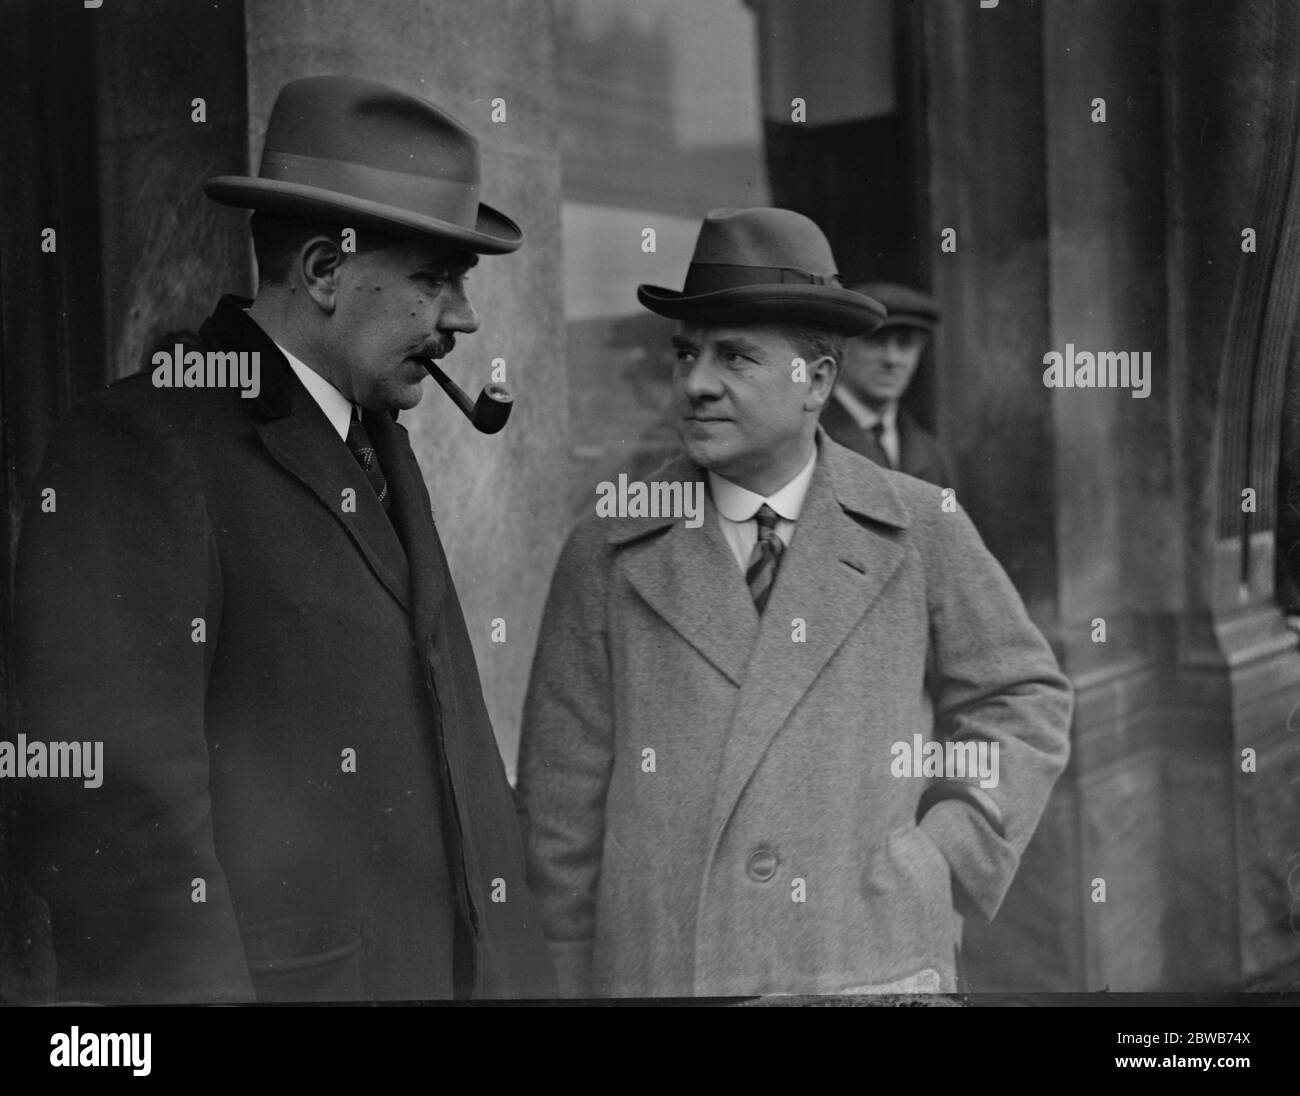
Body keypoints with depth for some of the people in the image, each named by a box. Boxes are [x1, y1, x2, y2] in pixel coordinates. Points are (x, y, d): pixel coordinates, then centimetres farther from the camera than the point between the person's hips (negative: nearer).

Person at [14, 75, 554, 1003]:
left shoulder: (381, 446, 15)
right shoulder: (135, 449, -12)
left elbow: (453, 744, 14)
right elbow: (111, 806, -18)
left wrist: (518, 975, 8)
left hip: (459, 964, 8)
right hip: (275, 974, -8)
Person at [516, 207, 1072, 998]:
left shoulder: (923, 532, 3)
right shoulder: (609, 554, 2)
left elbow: (1023, 699, 13)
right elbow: (563, 813, 3)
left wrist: (947, 861, 2)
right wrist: (567, 983, 2)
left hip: (876, 966, 0)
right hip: (658, 972, 0)